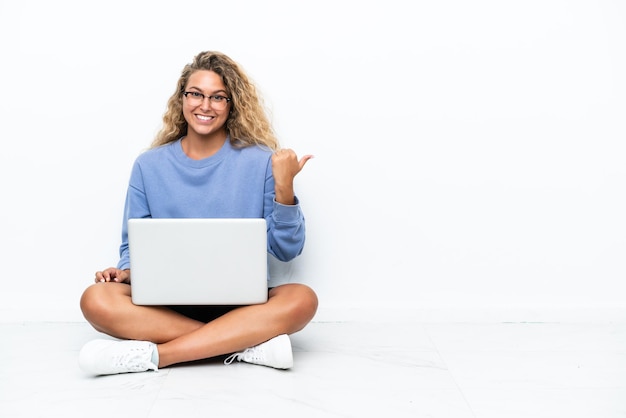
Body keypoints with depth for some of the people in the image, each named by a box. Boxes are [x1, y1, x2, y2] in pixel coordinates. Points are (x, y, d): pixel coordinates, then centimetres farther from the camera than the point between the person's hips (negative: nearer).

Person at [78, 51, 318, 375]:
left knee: (302, 299, -31)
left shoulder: (260, 162, 1)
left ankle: (152, 354, -31)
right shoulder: (149, 165, 7)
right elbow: (134, 245, 12)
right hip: (166, 302, 2)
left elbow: (286, 250, 0)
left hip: (241, 303, -1)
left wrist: (283, 186, -14)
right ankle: (249, 343, -27)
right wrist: (126, 271, -10)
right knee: (96, 300, -27)